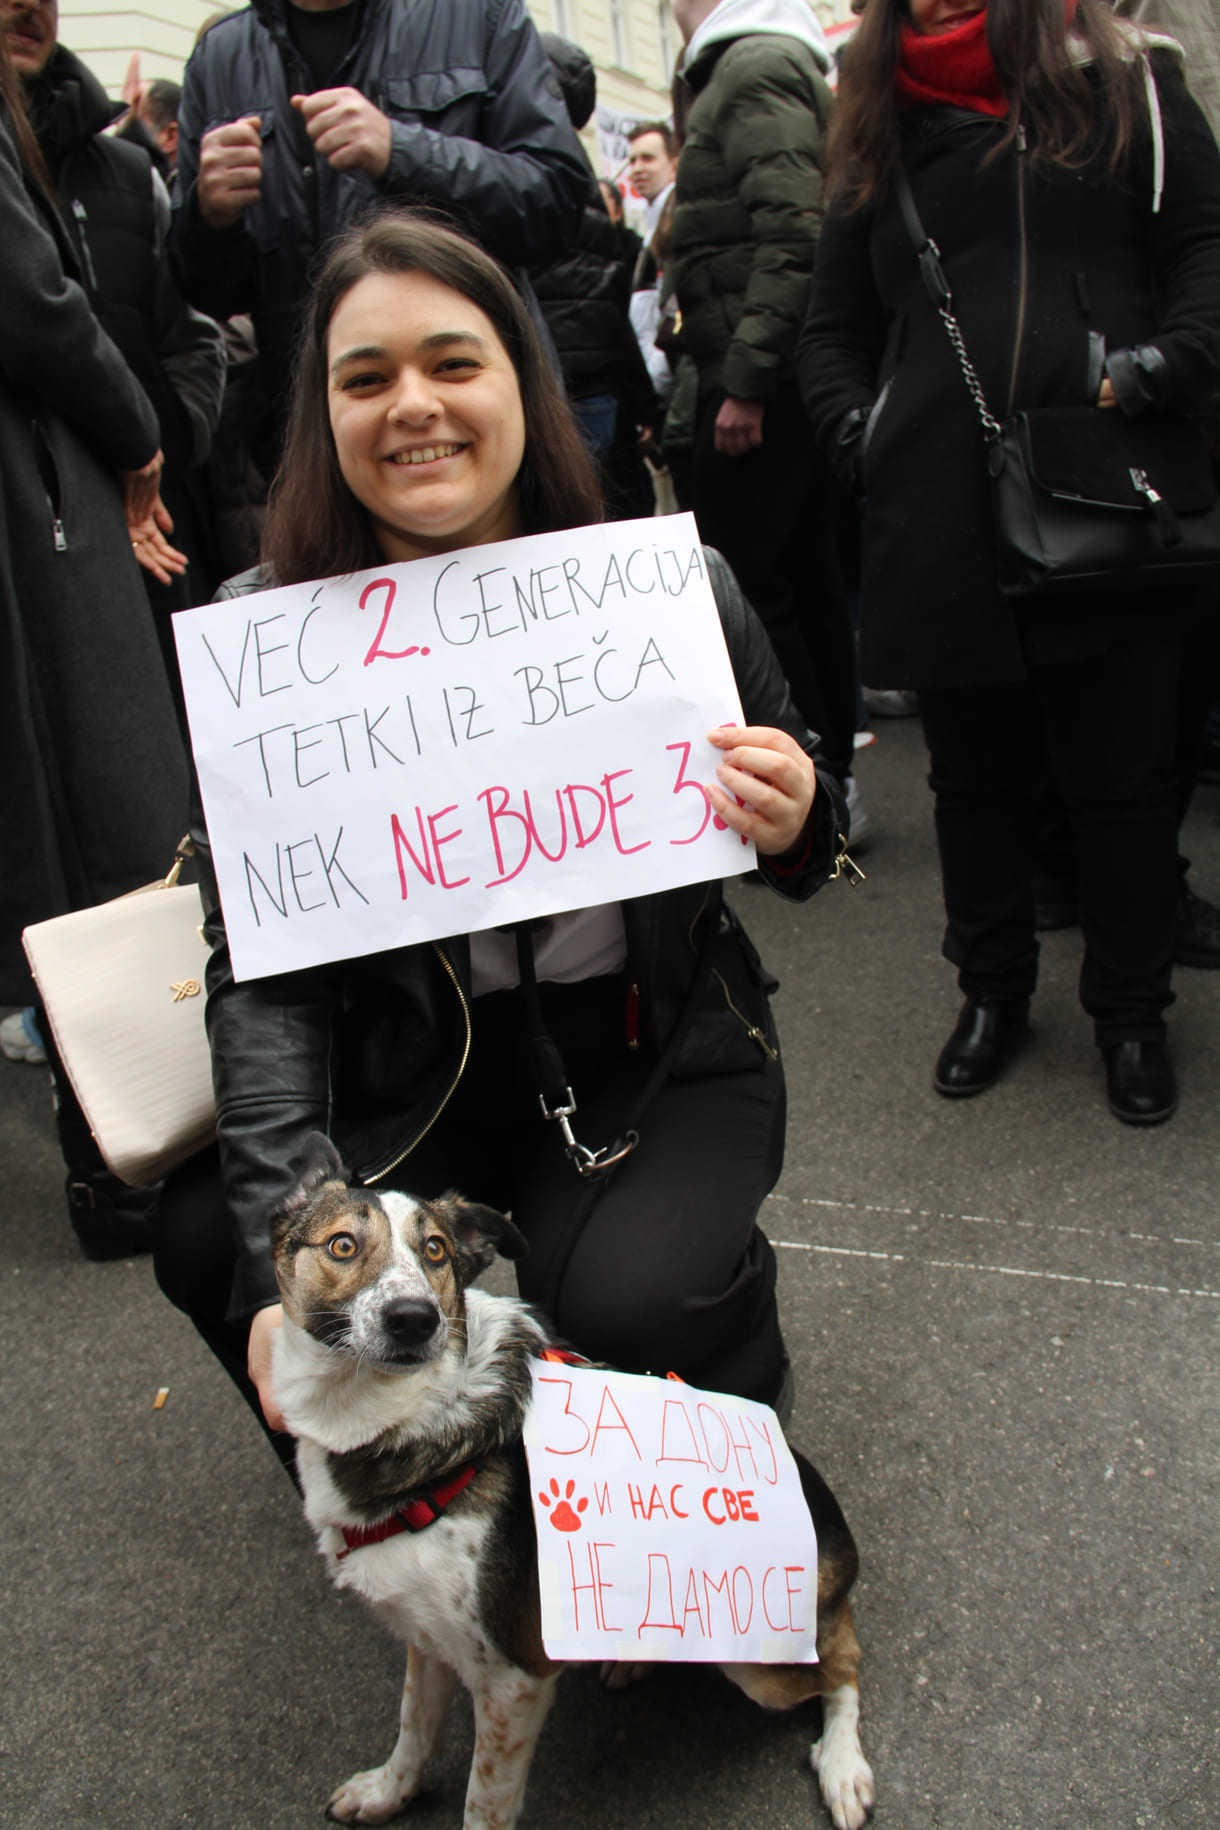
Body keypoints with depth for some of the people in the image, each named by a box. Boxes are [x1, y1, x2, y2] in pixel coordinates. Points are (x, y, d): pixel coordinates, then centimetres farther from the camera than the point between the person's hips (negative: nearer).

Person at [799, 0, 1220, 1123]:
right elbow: (833, 330, 21)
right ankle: (992, 992, 28)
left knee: (1123, 775, 3)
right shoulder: (882, 138, 19)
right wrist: (861, 433, 2)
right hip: (942, 521, 2)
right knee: (975, 775, 10)